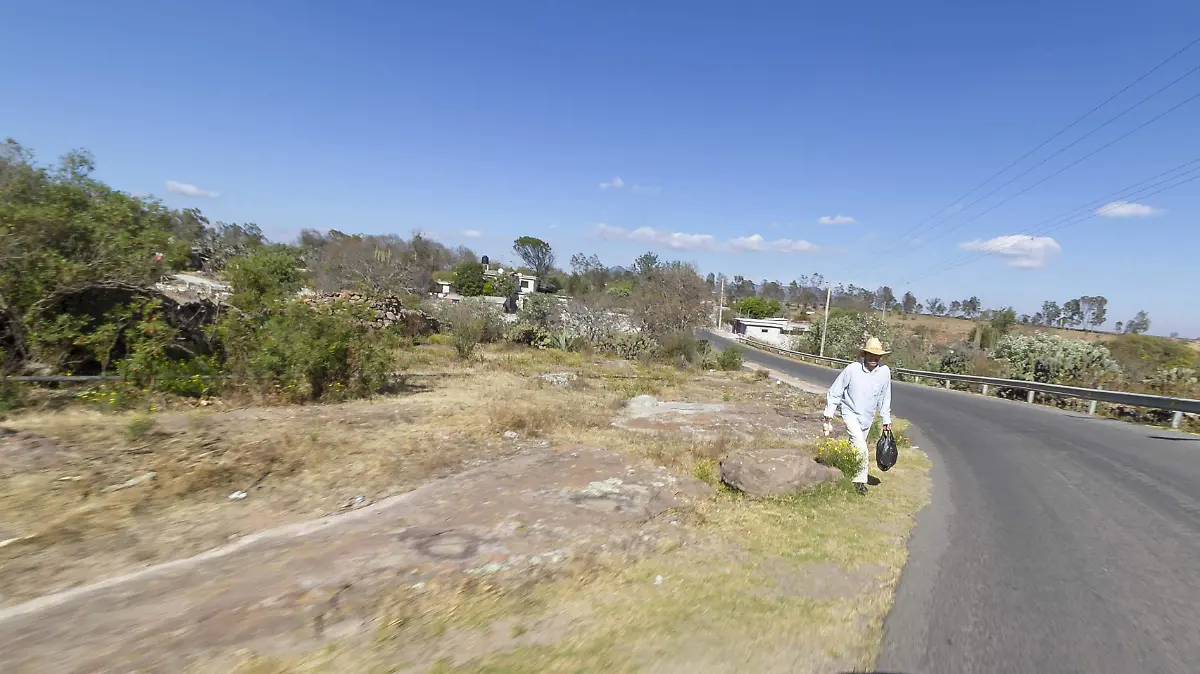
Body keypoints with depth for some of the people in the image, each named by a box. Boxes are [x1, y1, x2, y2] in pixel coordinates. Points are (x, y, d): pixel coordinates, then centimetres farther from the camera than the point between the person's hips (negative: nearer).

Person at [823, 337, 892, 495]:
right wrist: (829, 412, -4)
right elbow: (835, 391, -7)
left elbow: (885, 398, 5)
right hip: (850, 412, -3)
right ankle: (860, 480, -7)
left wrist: (886, 420, 10)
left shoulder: (885, 372, -8)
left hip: (867, 417, 4)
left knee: (855, 447, 15)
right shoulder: (852, 369, -18)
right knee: (861, 447, -18)